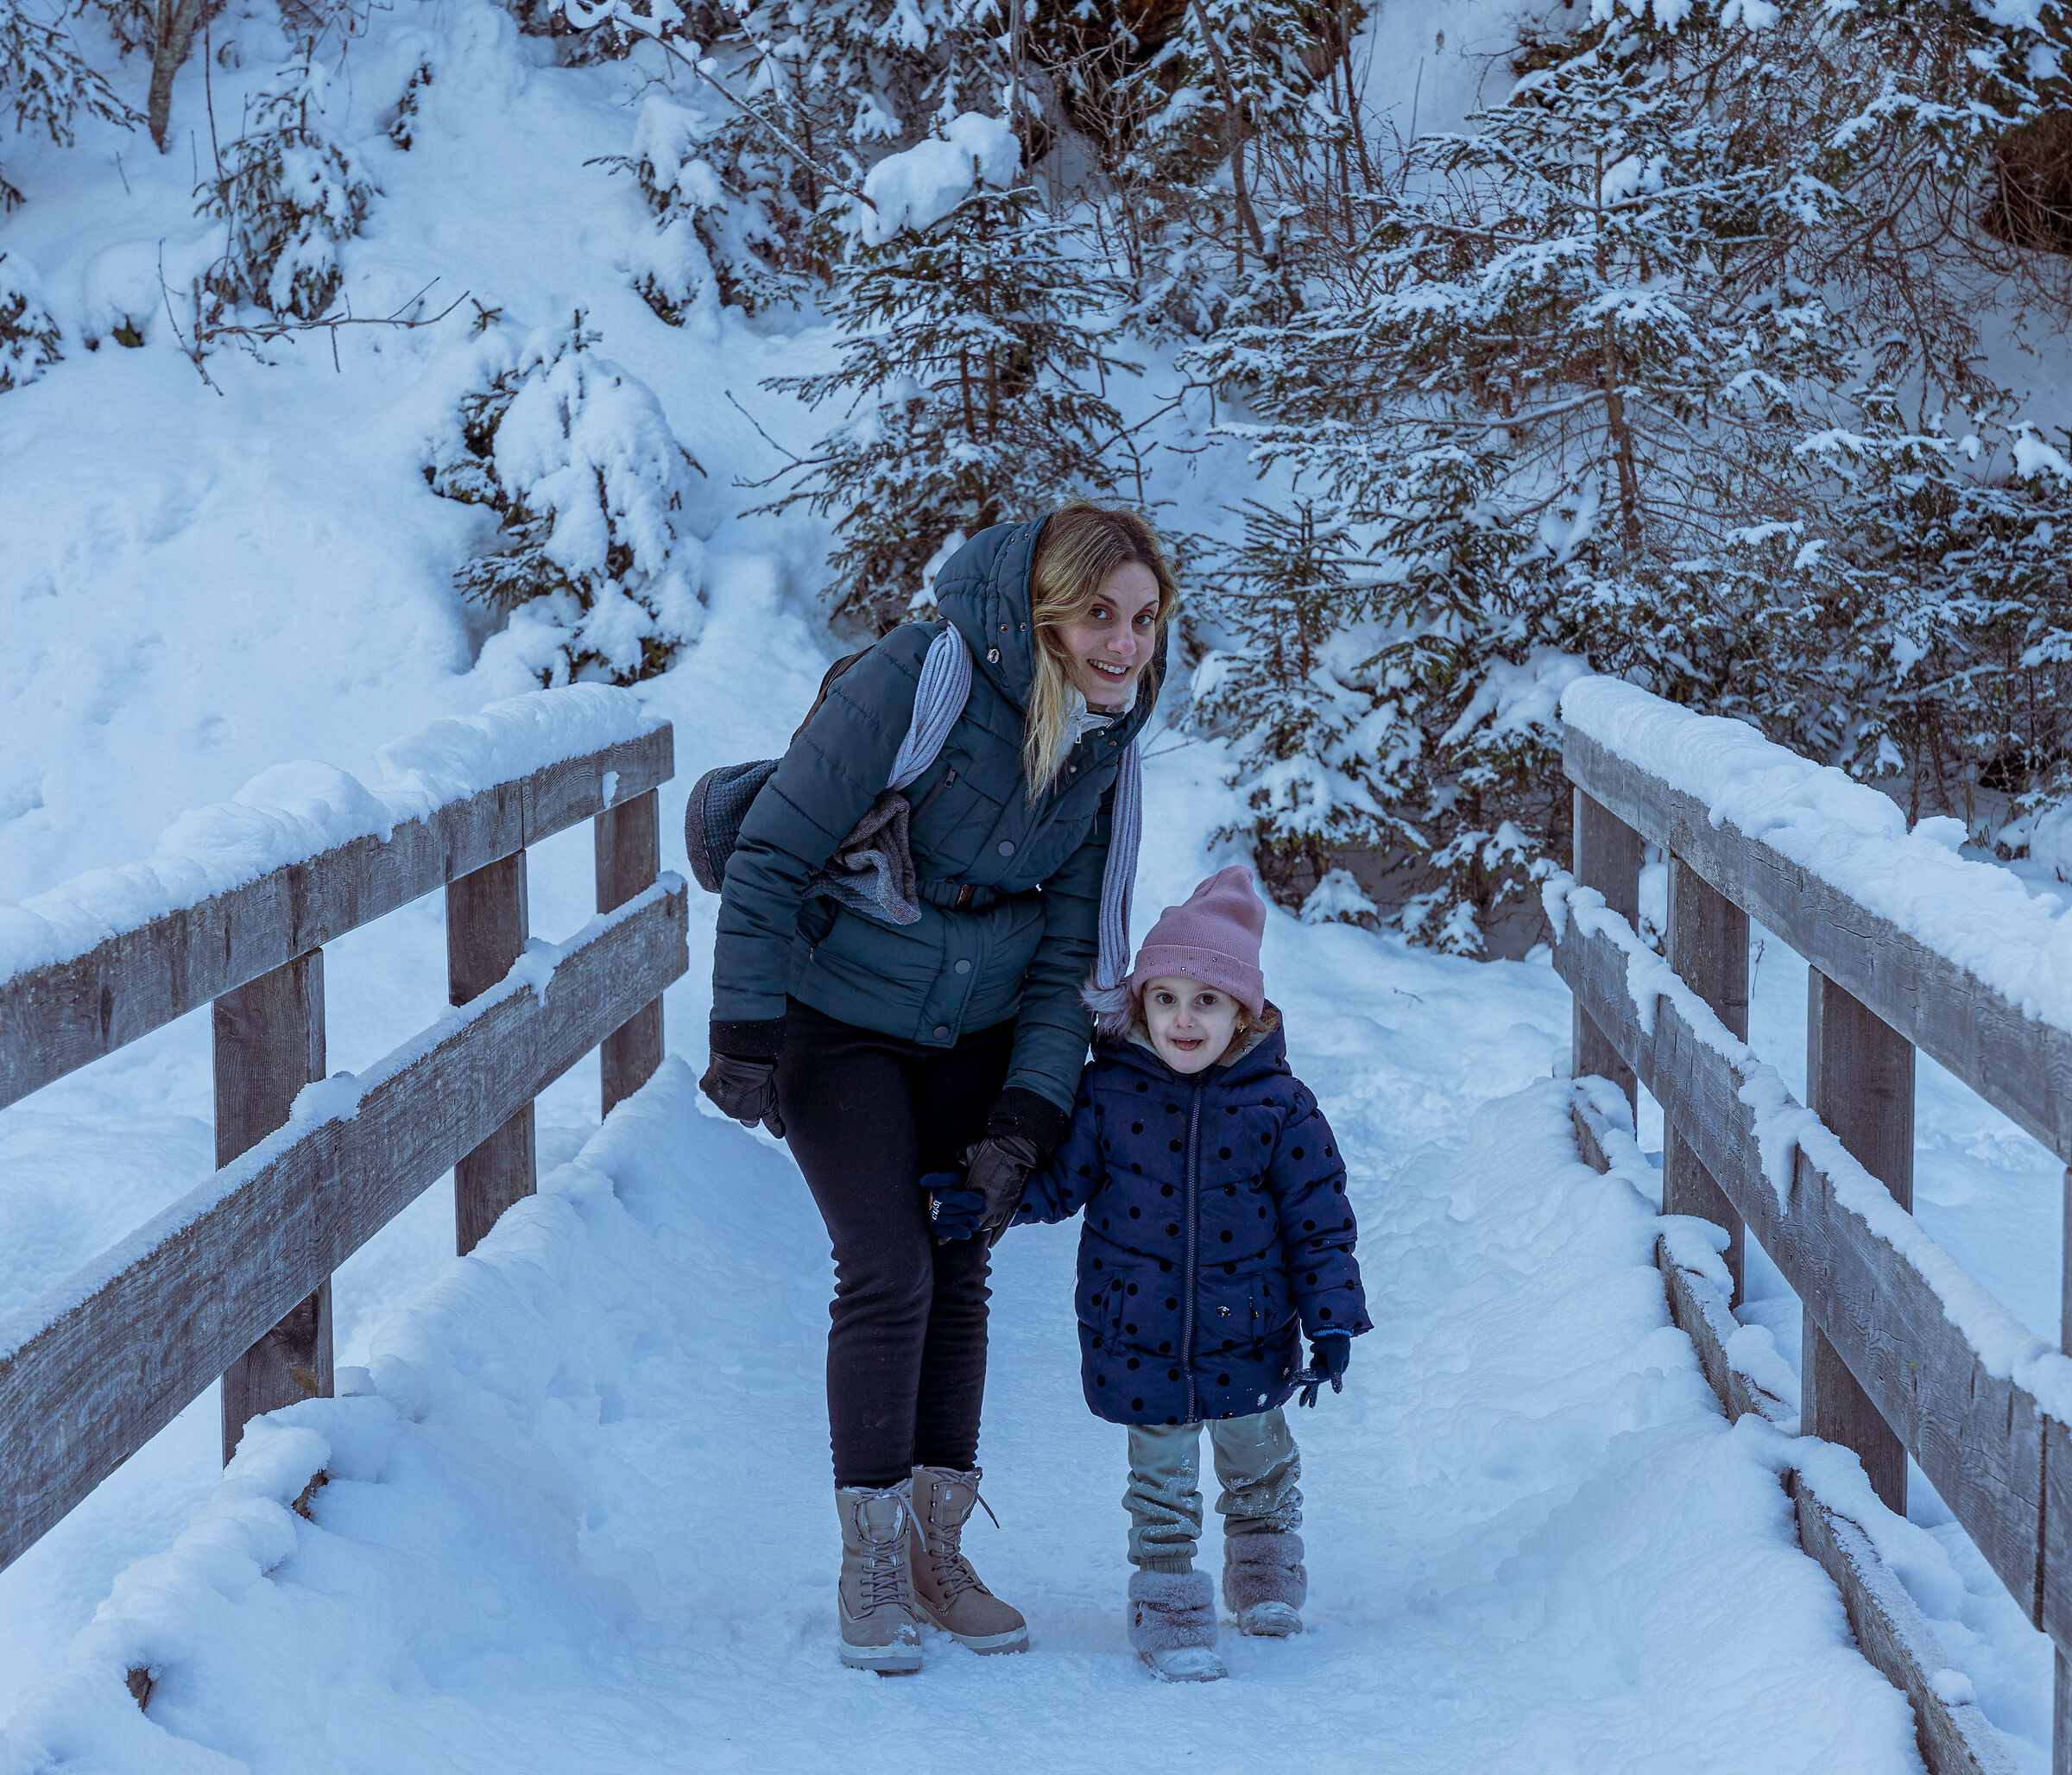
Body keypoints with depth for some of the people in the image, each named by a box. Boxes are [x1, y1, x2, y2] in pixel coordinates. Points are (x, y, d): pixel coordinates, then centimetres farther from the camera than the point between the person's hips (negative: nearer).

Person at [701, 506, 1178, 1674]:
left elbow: (1067, 952, -1)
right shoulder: (922, 680, -26)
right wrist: (745, 1039, -18)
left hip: (977, 1031, 5)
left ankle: (936, 1554, 19)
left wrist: (1026, 1125, -8)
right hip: (837, 1021, -5)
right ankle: (869, 1570, 1)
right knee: (889, 1273, -11)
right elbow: (773, 855, -20)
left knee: (958, 1279, 6)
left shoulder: (1108, 744, -7)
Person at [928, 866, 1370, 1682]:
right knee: (1161, 1469, 7)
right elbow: (1059, 1176, 2)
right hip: (1137, 1333, -1)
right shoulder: (1108, 1093, -8)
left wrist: (1332, 1318, -6)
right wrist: (981, 1198, -12)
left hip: (1249, 1336, 1)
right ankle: (1166, 1596, 21)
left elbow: (1320, 1218, -3)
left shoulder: (1278, 1105, -8)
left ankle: (1266, 1559, 44)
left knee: (1256, 1453, 20)